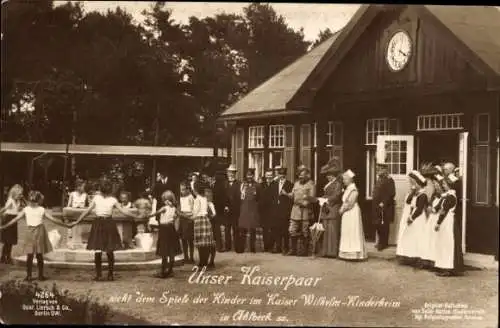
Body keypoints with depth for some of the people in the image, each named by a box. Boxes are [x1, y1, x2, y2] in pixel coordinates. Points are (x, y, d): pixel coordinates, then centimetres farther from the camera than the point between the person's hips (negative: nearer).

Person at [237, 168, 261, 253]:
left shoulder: (257, 185, 4)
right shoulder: (243, 185, 9)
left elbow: (260, 198, 6)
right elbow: (239, 196, 11)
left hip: (253, 210, -1)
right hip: (244, 209, 1)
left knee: (253, 229, 1)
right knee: (242, 229, -3)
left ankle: (252, 248, 9)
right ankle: (240, 248, 1)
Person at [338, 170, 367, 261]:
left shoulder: (353, 189, -12)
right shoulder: (347, 189, 14)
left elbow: (350, 203, -17)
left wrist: (342, 209, -8)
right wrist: (341, 209, 2)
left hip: (353, 212, -9)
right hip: (346, 214, 9)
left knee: (353, 232, -6)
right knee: (346, 232, 9)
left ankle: (354, 254, -4)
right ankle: (348, 253, 12)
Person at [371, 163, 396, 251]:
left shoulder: (389, 180, -11)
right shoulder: (379, 179, 16)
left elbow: (391, 194, -19)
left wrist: (383, 203, -21)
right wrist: (374, 201, 12)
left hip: (384, 207, -9)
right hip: (377, 206, 9)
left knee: (384, 225, -3)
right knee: (377, 224, 12)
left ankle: (384, 243, 5)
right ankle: (380, 242, 23)